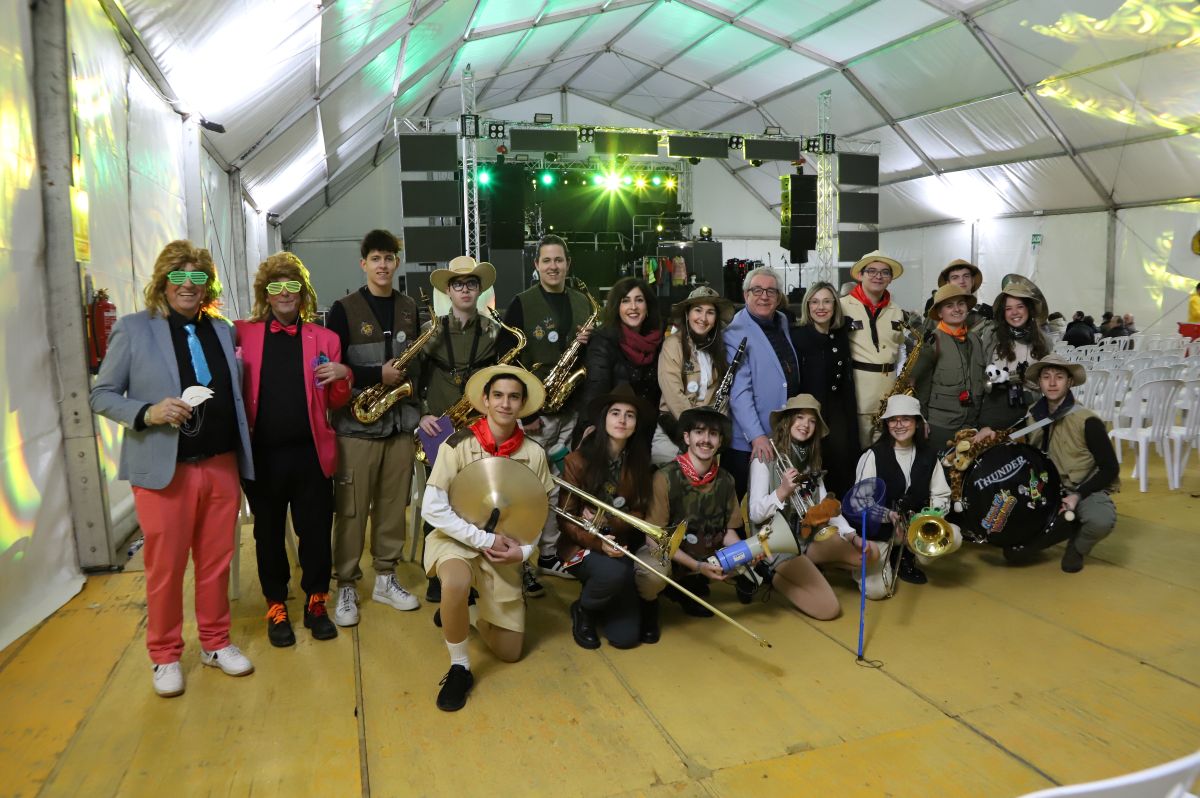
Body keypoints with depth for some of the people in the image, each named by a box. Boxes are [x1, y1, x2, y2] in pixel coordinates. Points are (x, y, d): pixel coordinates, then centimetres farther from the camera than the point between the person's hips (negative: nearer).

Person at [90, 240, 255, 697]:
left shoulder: (223, 330, 9)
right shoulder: (133, 329, -1)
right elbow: (101, 395, 0)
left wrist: (242, 455, 7)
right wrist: (148, 413, -19)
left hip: (221, 466, 3)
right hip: (163, 469, -3)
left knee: (217, 562, 11)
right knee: (165, 568, 7)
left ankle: (216, 643, 28)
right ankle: (165, 656, 25)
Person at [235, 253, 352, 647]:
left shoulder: (324, 338, 6)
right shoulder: (243, 334, 4)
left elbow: (336, 404, 9)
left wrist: (343, 377, -10)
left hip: (310, 453, 0)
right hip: (262, 455, 0)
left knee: (316, 531, 8)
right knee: (268, 534, 12)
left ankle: (315, 603, 26)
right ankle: (276, 607, 29)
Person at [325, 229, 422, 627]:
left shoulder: (409, 308, 11)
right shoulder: (343, 309, -2)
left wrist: (406, 373, -3)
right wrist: (378, 375, -16)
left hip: (400, 422, 4)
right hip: (356, 423, -4)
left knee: (393, 505, 10)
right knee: (351, 510, 2)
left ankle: (386, 578, 24)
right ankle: (346, 586, 15)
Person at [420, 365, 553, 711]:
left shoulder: (534, 453, -6)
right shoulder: (458, 444, -16)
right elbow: (432, 508, -18)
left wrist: (524, 550, -14)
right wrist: (484, 539, -20)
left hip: (505, 550, 4)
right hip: (457, 539, -3)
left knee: (509, 652, 4)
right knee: (456, 582, -40)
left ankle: (462, 613, 32)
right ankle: (459, 668, -14)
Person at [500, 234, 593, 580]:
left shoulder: (583, 302, 11)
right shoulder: (521, 304, -4)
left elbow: (593, 356, 18)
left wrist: (585, 342, -6)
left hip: (572, 408, 5)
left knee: (559, 486, 10)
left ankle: (548, 554, 23)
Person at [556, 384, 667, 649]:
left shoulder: (639, 463, 0)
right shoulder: (578, 460, -12)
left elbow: (639, 515, 0)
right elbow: (565, 519, -11)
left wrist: (606, 520, -19)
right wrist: (598, 543, -28)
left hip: (623, 545, 3)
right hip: (582, 545, -2)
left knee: (625, 637, -12)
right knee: (613, 572, -37)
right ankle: (583, 610, -3)